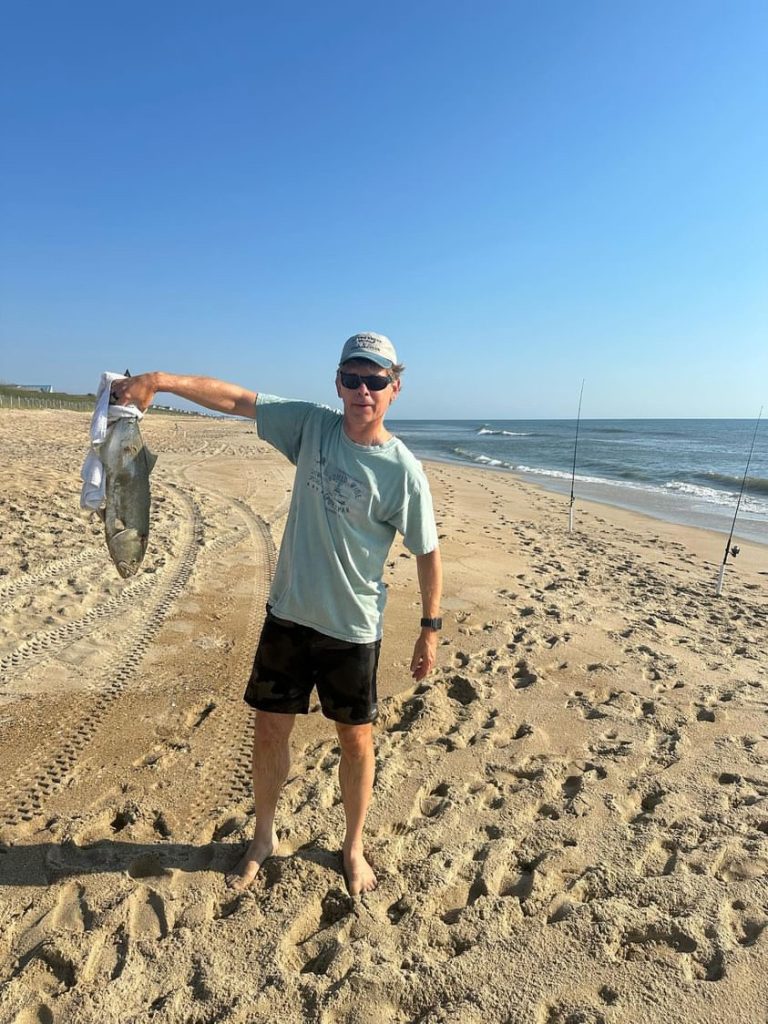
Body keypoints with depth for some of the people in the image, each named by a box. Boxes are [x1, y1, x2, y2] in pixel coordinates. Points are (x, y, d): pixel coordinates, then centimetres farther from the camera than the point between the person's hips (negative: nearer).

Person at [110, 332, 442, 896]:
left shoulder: (403, 471, -15)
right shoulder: (312, 425, -5)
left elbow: (428, 553, -8)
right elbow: (235, 397, -5)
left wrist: (431, 628, -4)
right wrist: (160, 380, -16)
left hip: (354, 628, -3)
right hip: (289, 614, 3)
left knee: (357, 740, 13)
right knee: (270, 729, 15)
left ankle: (353, 847, 41)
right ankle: (264, 838, 43)